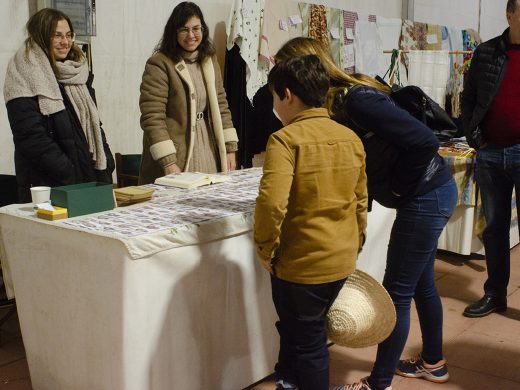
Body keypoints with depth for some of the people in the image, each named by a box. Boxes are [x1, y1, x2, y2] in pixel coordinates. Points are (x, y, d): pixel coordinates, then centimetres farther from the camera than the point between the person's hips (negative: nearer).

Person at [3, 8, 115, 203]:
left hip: (93, 179, 6)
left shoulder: (79, 72, 14)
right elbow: (31, 137, -16)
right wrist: (70, 176, -18)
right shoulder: (26, 76, -8)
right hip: (49, 186, -6)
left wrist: (107, 164, 5)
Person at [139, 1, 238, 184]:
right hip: (176, 155, -5)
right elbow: (152, 117, -14)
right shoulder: (159, 64, -9)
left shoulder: (210, 61, 11)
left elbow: (221, 105, 13)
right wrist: (168, 162, -20)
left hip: (208, 154, 5)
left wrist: (230, 148, 6)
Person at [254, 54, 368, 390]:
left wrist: (266, 248, -13)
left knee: (307, 341, 11)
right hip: (343, 260, 7)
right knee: (297, 328, 25)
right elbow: (360, 201, 11)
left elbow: (272, 202, -28)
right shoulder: (351, 138, 4)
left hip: (302, 262, -7)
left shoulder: (286, 139, -17)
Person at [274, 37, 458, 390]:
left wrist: (400, 187, -17)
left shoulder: (358, 100, -26)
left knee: (397, 292, 0)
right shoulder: (337, 105, 1)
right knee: (421, 283, 22)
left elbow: (425, 141, -29)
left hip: (427, 197, -9)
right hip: (429, 195, 10)